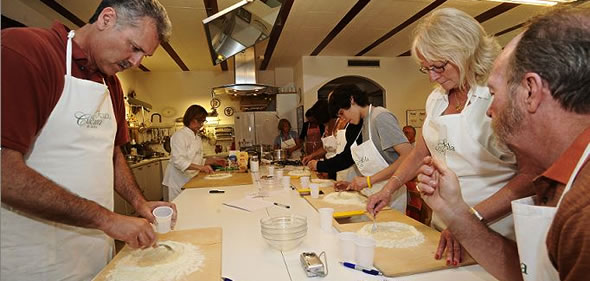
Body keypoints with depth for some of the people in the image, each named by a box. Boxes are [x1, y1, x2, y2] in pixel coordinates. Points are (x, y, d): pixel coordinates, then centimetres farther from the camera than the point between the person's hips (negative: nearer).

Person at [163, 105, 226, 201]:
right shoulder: (179, 135, -12)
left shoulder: (198, 138, 13)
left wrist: (212, 161, 4)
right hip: (179, 181, -7)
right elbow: (178, 161, -22)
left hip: (192, 181, 7)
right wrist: (200, 167, -31)